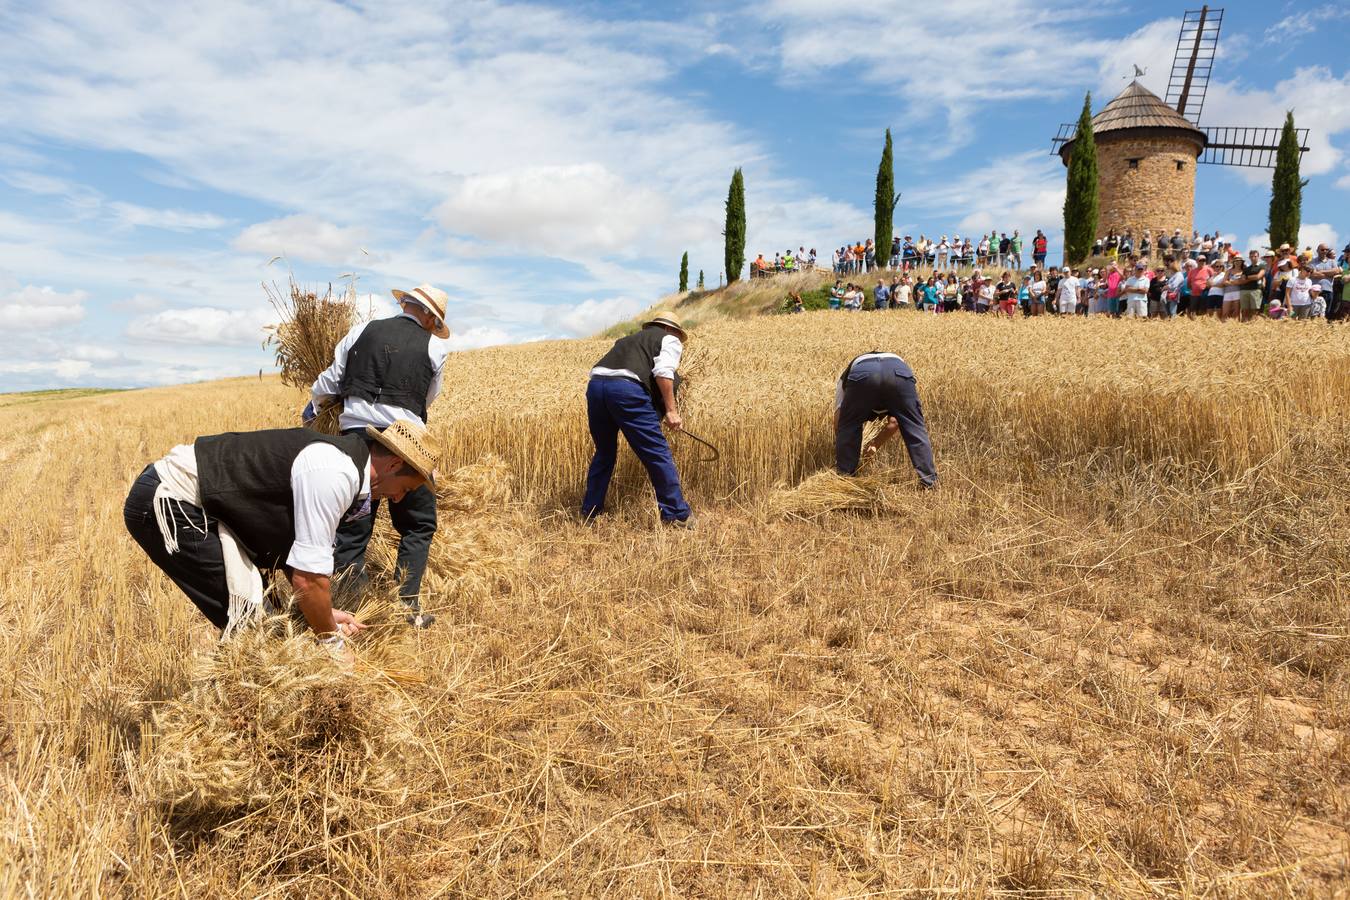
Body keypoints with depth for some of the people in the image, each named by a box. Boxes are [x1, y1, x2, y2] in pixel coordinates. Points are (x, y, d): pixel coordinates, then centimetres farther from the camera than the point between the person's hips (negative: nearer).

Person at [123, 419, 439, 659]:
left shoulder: (339, 456, 9)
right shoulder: (335, 475, -22)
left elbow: (295, 551, 18)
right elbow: (309, 576, -21)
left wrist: (325, 614, 19)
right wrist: (333, 643, -6)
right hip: (168, 503, -10)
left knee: (254, 616, 14)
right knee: (250, 621, -7)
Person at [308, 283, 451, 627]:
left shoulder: (362, 331, 8)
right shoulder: (434, 347, 2)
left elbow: (330, 382, 14)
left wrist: (313, 407, 33)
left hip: (355, 434, 3)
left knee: (352, 528, 12)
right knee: (417, 526, 12)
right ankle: (407, 607, 7)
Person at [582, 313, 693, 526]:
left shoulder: (632, 337, 37)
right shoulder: (671, 340, 18)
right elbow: (663, 371, -3)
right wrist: (671, 410, -3)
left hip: (595, 384, 6)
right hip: (626, 389, -6)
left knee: (604, 453, 23)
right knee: (657, 453, 3)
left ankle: (589, 511, 30)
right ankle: (677, 515, 7)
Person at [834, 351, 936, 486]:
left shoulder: (846, 377, 42)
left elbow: (838, 421, 33)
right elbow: (895, 422, 42)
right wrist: (877, 443, 54)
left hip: (862, 373, -1)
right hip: (900, 371, 2)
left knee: (847, 430, 19)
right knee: (916, 430, 15)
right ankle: (930, 484, 18)